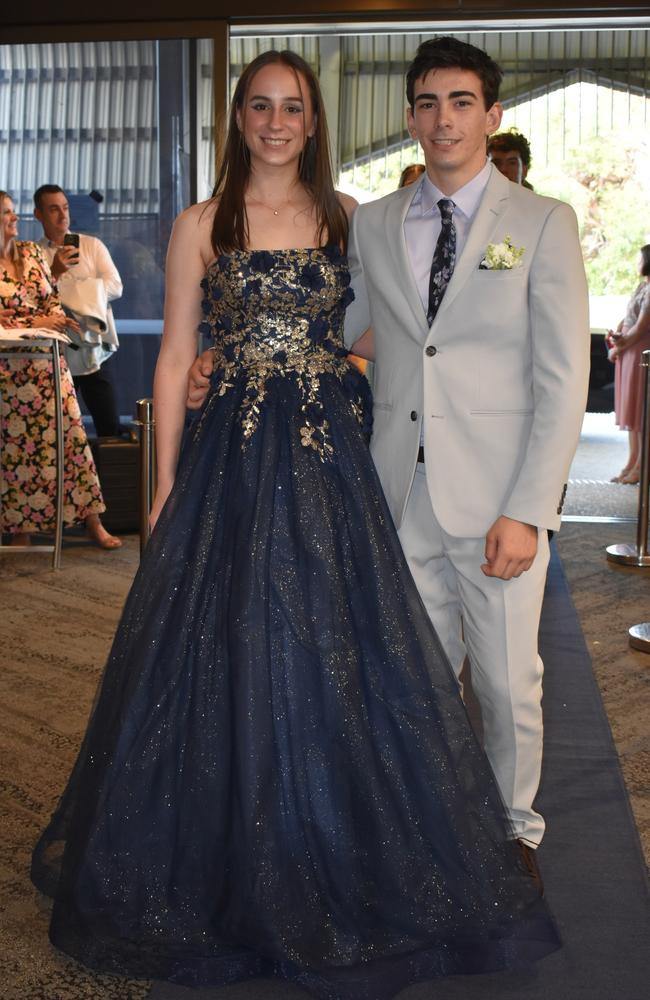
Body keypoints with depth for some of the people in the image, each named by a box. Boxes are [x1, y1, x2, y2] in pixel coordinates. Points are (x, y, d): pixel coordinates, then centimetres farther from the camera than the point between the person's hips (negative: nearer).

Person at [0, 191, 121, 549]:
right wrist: (34, 324, -18)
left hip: (47, 361, 5)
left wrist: (56, 318, -6)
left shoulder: (31, 252, 10)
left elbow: (52, 298, 15)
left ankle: (93, 521, 7)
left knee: (69, 435, 2)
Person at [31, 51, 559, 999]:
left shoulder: (349, 217, 7)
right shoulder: (201, 225, 4)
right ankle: (231, 874, 26)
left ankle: (341, 874, 26)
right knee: (228, 654, 5)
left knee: (339, 657, 5)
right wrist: (167, 483, 0)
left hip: (331, 460, 1)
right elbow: (175, 359, 3)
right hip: (232, 462, -1)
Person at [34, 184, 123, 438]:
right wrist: (54, 273, -17)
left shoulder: (92, 245, 7)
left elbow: (115, 286, -5)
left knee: (110, 430, -2)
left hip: (92, 352, 0)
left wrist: (69, 288, -10)